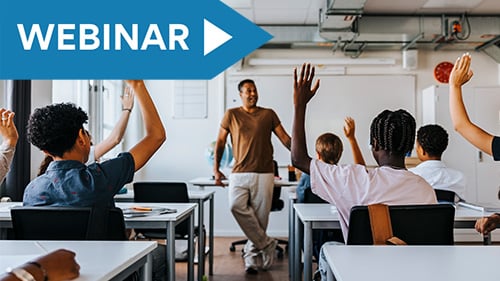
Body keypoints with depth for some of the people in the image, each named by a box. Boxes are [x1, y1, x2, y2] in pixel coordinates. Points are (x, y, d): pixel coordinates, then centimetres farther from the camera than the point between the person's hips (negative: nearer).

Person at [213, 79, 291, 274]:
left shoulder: (268, 114, 10)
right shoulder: (231, 115, 9)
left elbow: (285, 138, 6)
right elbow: (220, 142, 11)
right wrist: (216, 169, 4)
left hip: (264, 173, 1)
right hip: (239, 173, 0)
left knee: (261, 217, 1)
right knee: (236, 206, -24)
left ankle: (252, 257, 17)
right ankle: (266, 244, -9)